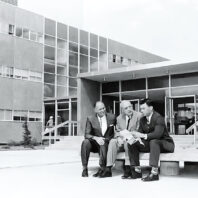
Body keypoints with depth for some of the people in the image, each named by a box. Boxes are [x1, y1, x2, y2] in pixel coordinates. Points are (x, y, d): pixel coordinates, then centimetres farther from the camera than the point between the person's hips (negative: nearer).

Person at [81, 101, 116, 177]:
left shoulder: (112, 117, 2)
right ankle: (85, 168, -22)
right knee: (85, 142, -28)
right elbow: (86, 134, -6)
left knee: (103, 144, -36)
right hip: (95, 144, 2)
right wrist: (96, 138, -25)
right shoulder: (90, 118, 0)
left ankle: (102, 168, -26)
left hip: (108, 143, -1)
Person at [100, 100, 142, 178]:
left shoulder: (139, 115, -4)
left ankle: (128, 168, -31)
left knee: (128, 143, -35)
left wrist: (130, 137, -24)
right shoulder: (119, 118, 12)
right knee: (112, 142, -24)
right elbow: (117, 131, 13)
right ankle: (108, 169, -26)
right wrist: (119, 138, -10)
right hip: (122, 141, 4)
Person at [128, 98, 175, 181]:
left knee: (153, 141, -40)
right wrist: (133, 136, -18)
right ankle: (137, 171, -9)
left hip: (165, 143, -7)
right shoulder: (142, 120, 6)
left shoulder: (158, 118, -17)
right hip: (150, 144, 7)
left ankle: (154, 172, -40)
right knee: (132, 144, -9)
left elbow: (158, 134, -31)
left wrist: (143, 135, -37)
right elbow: (140, 132, 5)